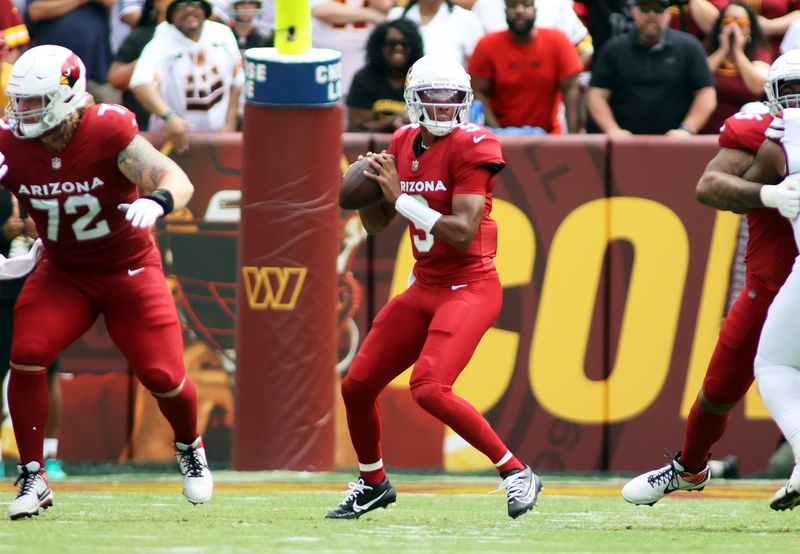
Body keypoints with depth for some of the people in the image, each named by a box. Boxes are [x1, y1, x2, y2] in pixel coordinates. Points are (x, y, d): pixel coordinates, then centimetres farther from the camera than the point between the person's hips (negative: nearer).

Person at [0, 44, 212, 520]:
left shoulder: (108, 133, -25)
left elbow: (179, 181, -33)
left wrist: (157, 202, -55)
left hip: (130, 269, -2)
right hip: (63, 272, 2)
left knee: (162, 374, -8)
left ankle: (190, 447, 29)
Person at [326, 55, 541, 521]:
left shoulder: (471, 147, -14)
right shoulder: (404, 144, 8)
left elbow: (463, 233, -23)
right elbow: (378, 224, 16)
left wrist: (401, 197, -20)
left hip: (469, 286, -8)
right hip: (424, 286, 8)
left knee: (430, 389, -24)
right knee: (358, 384, 10)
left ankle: (517, 473, -13)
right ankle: (373, 482, 33)